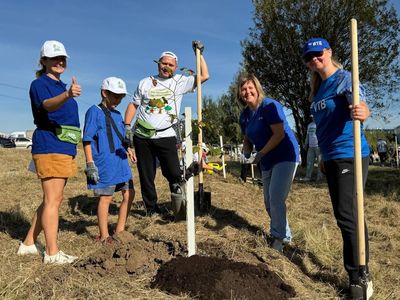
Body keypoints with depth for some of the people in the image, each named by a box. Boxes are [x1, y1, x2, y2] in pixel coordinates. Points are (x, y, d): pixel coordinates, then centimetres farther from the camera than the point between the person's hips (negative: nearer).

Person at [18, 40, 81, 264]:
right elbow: (47, 105, -28)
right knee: (53, 200, -7)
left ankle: (29, 243, 24)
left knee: (54, 199, 12)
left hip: (65, 148, 9)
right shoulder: (39, 84, -5)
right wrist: (68, 95, -46)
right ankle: (52, 253, 0)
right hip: (49, 147, -9)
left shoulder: (63, 86, 20)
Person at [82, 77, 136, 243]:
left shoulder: (117, 114, 16)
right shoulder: (94, 111, -6)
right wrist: (90, 164, -15)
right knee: (106, 197, -2)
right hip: (104, 162, -8)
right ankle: (104, 236, 12)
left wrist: (128, 149, 7)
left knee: (129, 193, 9)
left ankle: (119, 231, 23)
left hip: (120, 161, 8)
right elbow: (87, 140, -10)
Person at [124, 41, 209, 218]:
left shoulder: (180, 82, 8)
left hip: (165, 136, -2)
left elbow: (204, 76, 2)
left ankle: (176, 187, 22)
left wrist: (199, 53, 4)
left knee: (173, 173, -11)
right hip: (142, 136, 2)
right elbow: (133, 105, 11)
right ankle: (151, 208, 22)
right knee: (146, 175, 8)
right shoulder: (145, 82, 12)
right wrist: (127, 126, 0)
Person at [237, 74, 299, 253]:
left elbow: (279, 134, -23)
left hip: (285, 156, -8)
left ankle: (279, 237, 1)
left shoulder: (270, 106, -16)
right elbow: (247, 139, 16)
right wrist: (246, 152, -5)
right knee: (269, 203, 12)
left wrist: (260, 154, -23)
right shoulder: (244, 115, 6)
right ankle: (285, 235, 31)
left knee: (276, 198, -17)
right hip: (267, 162, 8)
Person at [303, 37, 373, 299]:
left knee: (348, 216, -10)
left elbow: (359, 103, -26)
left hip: (350, 155, -9)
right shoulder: (318, 89, 15)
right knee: (344, 216, 14)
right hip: (331, 158, 9)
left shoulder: (344, 78, -8)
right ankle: (360, 274, 29)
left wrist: (362, 112, -49)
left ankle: (359, 279, 4)